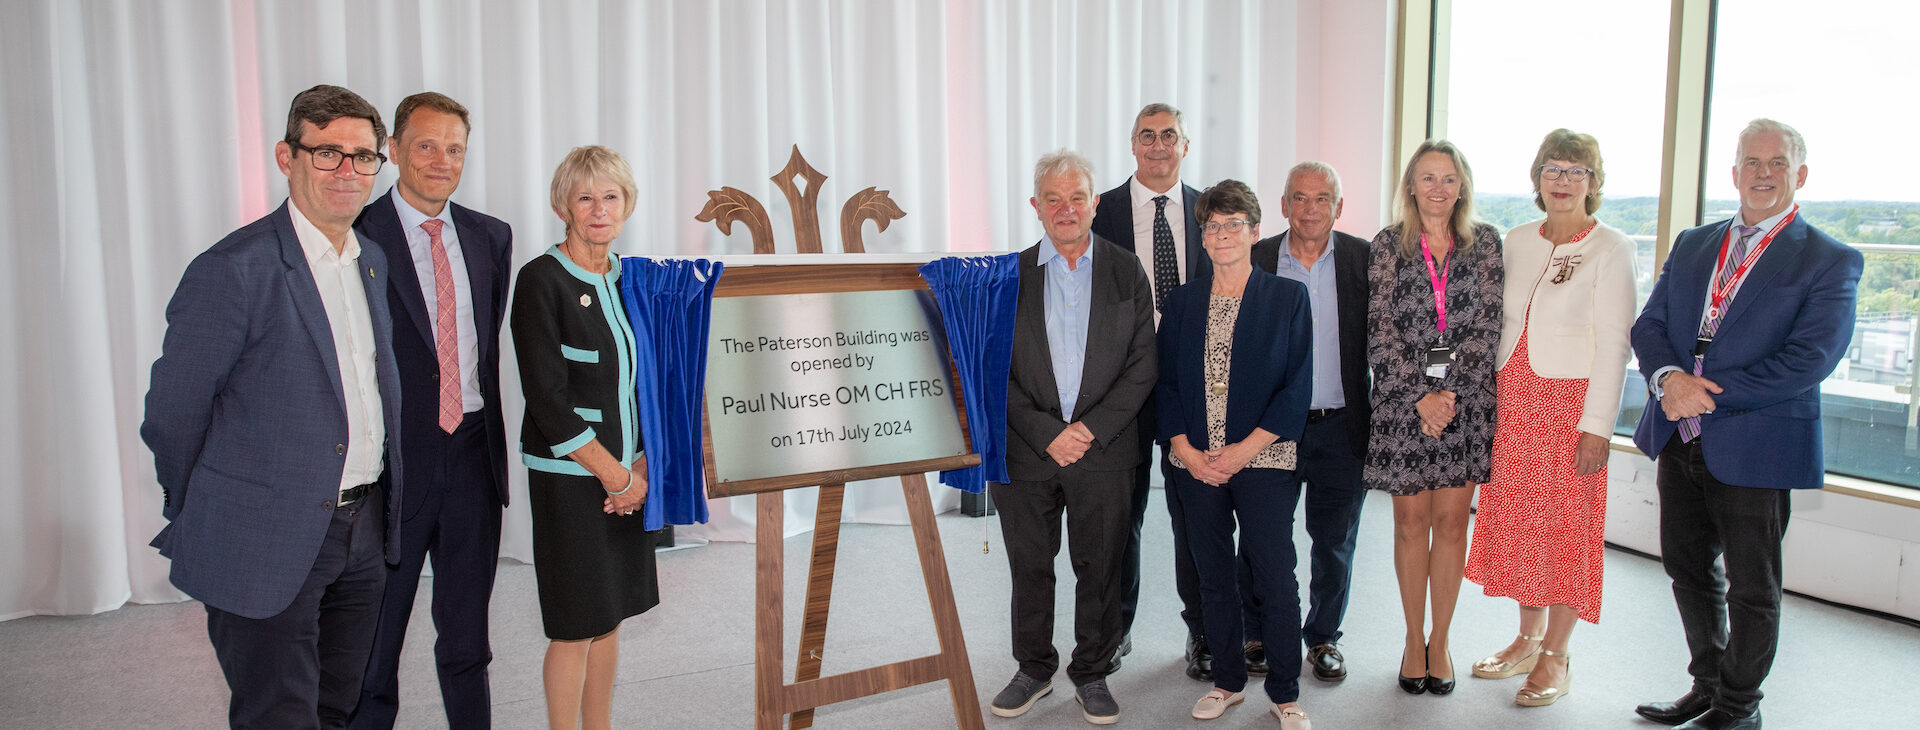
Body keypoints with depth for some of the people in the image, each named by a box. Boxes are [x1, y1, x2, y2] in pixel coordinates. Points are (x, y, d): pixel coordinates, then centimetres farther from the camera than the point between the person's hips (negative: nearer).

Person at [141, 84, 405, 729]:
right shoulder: (234, 269, -16)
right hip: (266, 542, -7)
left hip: (363, 530, 7)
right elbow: (171, 413, -9)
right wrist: (198, 519, 2)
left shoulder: (373, 261, 8)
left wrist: (380, 509, 14)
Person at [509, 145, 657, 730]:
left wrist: (641, 468, -1)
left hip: (628, 476, 6)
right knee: (576, 626, 0)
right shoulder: (542, 280, -10)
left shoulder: (630, 278, 9)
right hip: (569, 477, -6)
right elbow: (547, 397, -15)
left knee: (610, 615, 14)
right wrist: (611, 472, -12)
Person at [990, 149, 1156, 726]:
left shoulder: (1127, 273, 3)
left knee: (1100, 567, 9)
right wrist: (1047, 435, -10)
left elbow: (1141, 368, -1)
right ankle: (1034, 670, 29)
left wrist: (1091, 430, -11)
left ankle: (1092, 673, 27)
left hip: (1104, 449, 0)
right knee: (1029, 567, 11)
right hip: (1026, 451, 1)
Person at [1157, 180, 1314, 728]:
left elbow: (1297, 388, -5)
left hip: (1264, 462, -3)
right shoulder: (1182, 302, 10)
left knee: (1276, 579, 0)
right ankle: (1227, 681, 26)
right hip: (1196, 466, 3)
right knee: (1214, 577, 11)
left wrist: (1241, 451, -11)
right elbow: (1165, 382, 8)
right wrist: (1187, 451, -5)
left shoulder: (1289, 297, 0)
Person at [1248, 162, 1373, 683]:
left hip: (1342, 425, 1)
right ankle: (1259, 634, 25)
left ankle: (1323, 636, 28)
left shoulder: (1363, 260, 0)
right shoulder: (1255, 261, 0)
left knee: (1336, 542, 10)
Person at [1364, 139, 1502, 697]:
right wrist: (1421, 396, -12)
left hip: (1466, 397, 1)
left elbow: (1487, 324, -1)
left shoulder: (1485, 243, 6)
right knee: (1411, 520, 5)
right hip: (1402, 399, -1)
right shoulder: (1388, 245, 3)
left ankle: (1439, 641, 18)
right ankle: (1413, 640, 19)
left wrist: (1450, 391, -12)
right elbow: (1381, 332, -3)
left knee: (1451, 521, 4)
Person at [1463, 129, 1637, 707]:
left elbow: (1614, 344, -10)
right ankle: (1528, 638, 25)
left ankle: (1555, 657, 12)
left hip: (1570, 399, -5)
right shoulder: (1516, 242, 9)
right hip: (1512, 399, 5)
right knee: (1517, 517, 10)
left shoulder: (1611, 248, -6)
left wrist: (1597, 426, -15)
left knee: (1567, 523, 1)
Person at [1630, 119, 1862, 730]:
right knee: (1688, 569, 17)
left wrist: (1710, 395, -19)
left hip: (1755, 447, -5)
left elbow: (1810, 358, -16)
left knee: (1751, 588, 8)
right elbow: (1649, 325, 7)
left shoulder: (1830, 261, -5)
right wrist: (1668, 377, -14)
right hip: (1680, 441, 5)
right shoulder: (1692, 245, 12)